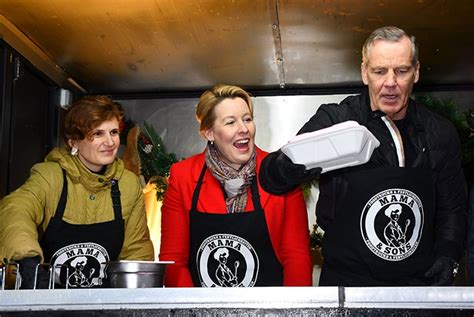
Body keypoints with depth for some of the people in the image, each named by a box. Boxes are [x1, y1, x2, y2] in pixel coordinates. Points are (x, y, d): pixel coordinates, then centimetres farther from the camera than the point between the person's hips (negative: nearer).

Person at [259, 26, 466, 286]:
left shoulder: (440, 133, 0)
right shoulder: (334, 121, -10)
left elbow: (452, 207, 10)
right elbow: (269, 178, -17)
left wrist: (448, 256, -6)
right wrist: (291, 165, -39)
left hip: (421, 282, 3)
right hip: (346, 281, -3)